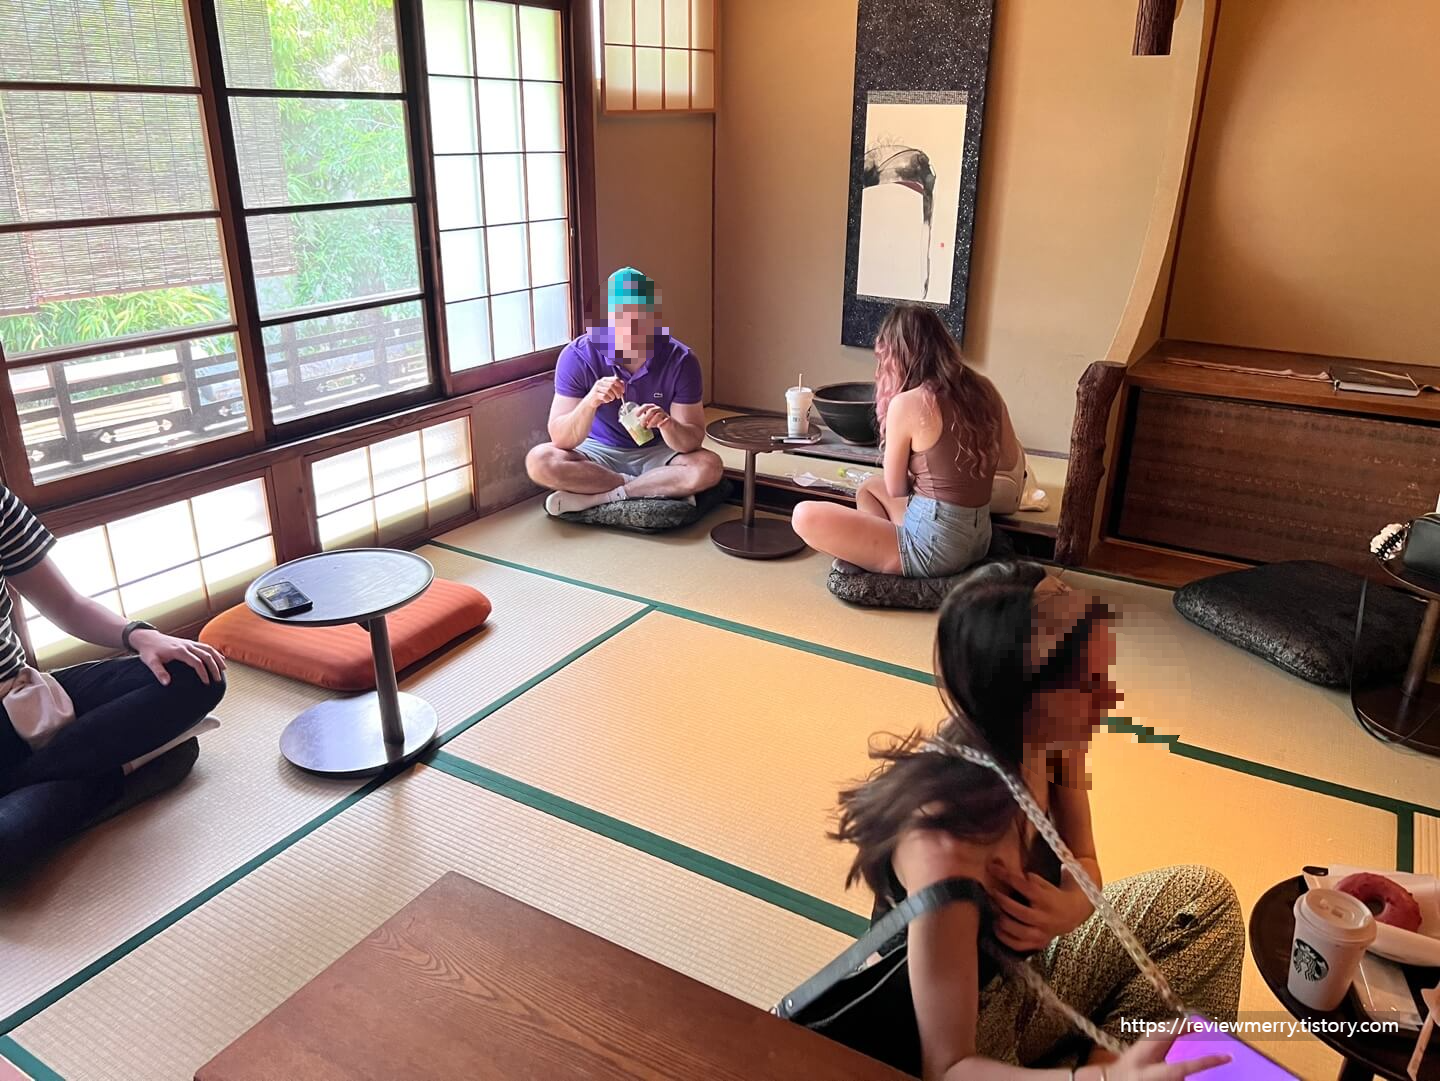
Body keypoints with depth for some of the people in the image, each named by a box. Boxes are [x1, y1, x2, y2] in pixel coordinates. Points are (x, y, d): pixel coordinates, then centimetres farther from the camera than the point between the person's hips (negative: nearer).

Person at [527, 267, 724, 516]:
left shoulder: (681, 360, -18)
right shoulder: (578, 356, -19)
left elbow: (692, 441, -16)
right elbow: (561, 439, -22)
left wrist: (666, 423, -39)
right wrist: (590, 402, -41)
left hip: (655, 453, 0)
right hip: (598, 451, 0)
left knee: (708, 467, -29)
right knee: (540, 461, -28)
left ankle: (594, 497, -21)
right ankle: (657, 489, -17)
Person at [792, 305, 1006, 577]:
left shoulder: (907, 404, -14)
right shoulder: (984, 390, 4)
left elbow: (896, 490, -3)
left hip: (936, 545, -8)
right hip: (978, 537, 8)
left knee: (806, 516, -8)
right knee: (869, 488, 29)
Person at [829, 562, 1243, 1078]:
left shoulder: (1049, 743, -17)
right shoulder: (948, 839, -38)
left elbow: (1081, 863, 3)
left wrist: (1071, 906, -20)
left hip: (1025, 970, 7)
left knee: (1204, 897, 5)